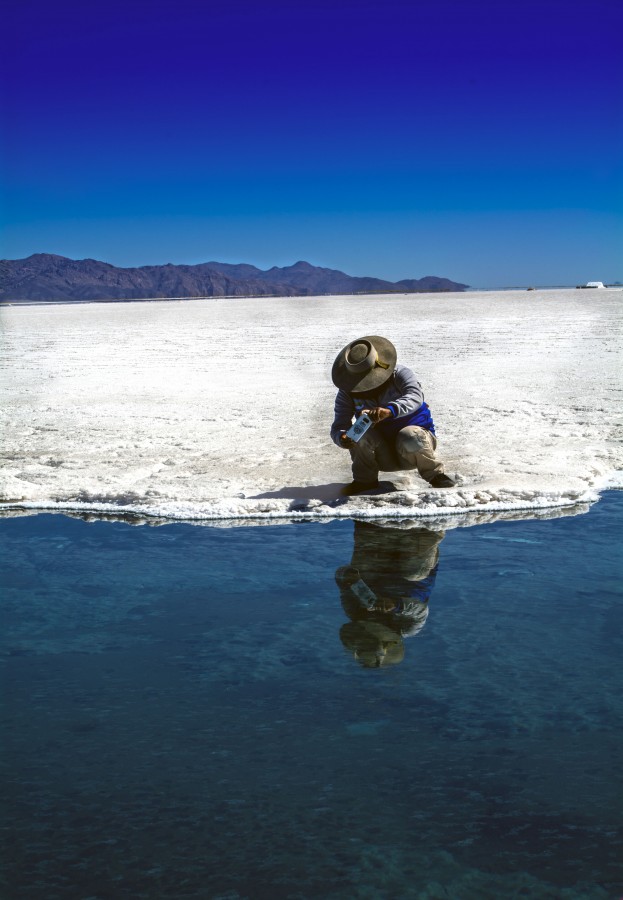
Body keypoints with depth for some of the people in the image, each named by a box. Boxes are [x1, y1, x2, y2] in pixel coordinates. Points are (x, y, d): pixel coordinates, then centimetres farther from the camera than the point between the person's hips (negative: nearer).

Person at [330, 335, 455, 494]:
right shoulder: (348, 393, -8)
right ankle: (365, 480, -6)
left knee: (410, 437, -37)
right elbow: (338, 426, -14)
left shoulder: (400, 374, -16)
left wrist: (390, 410, -57)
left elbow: (415, 397, -36)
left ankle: (435, 474, -10)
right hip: (384, 457, 2)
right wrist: (342, 438, -40)